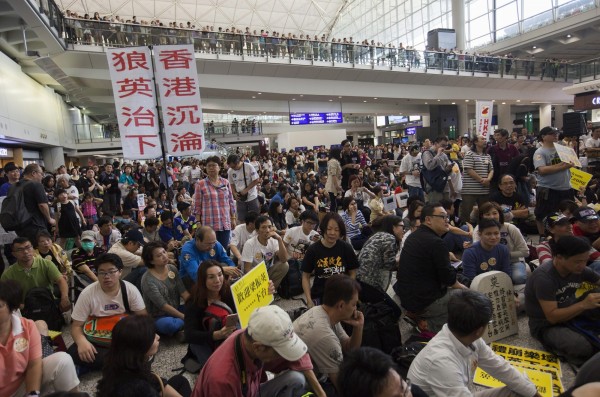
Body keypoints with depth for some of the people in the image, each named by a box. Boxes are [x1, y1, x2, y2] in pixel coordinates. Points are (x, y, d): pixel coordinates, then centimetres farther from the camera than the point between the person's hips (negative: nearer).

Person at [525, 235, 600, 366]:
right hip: (546, 326, -8)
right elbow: (552, 317, -28)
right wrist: (583, 304, -34)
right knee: (581, 346, -33)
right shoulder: (544, 278, -29)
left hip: (569, 314, 8)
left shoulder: (579, 270, -8)